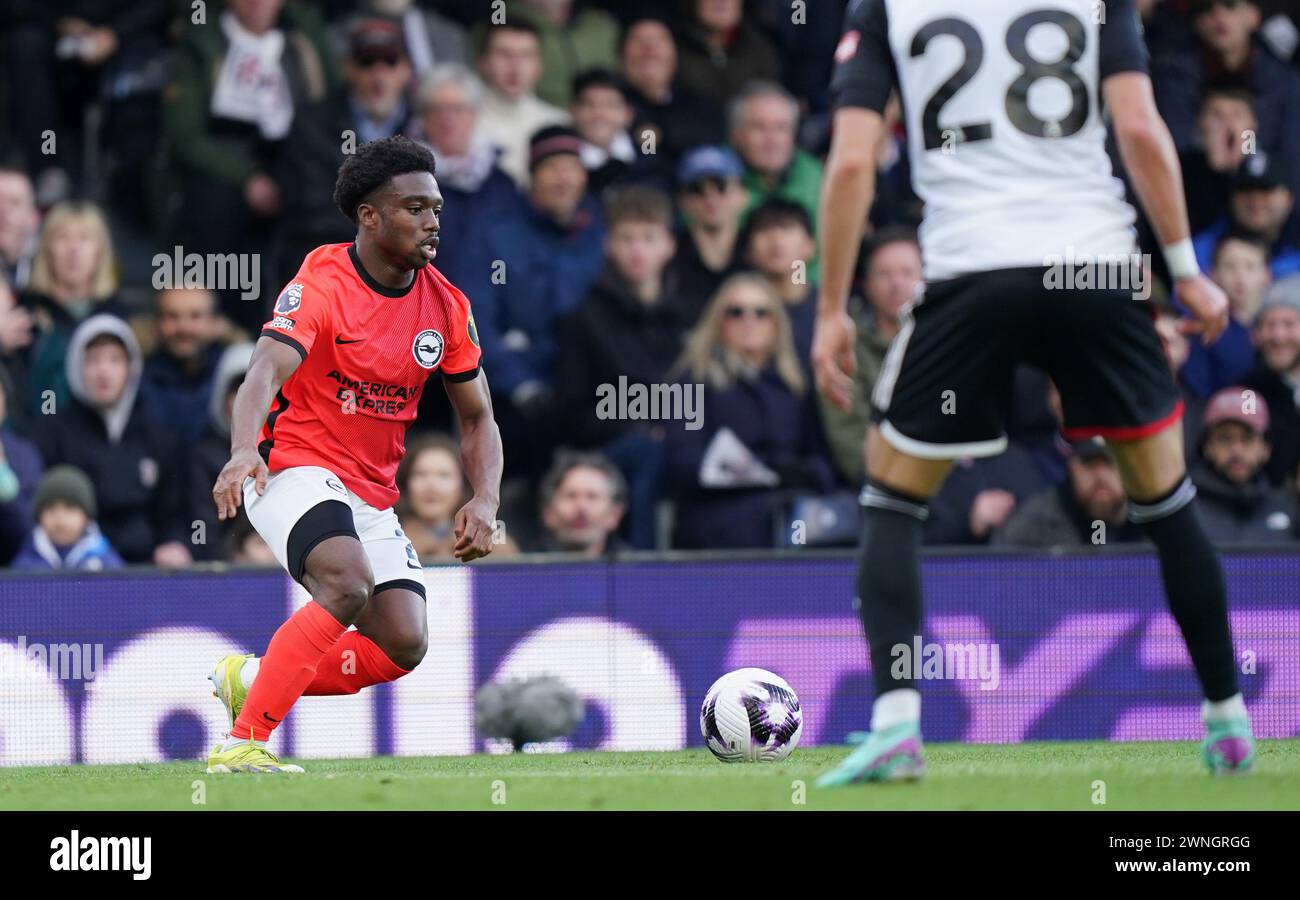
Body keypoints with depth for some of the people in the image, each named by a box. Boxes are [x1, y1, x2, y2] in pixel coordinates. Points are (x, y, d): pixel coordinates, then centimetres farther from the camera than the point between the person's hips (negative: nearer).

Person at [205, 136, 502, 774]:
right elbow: (265, 373, -29)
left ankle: (251, 680, 10)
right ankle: (242, 743, -27)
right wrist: (244, 450, -49)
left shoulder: (446, 306, 4)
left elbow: (476, 417, 13)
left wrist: (484, 500, -5)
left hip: (373, 494, 6)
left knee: (403, 644, -11)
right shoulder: (322, 284, -14)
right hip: (294, 471, -6)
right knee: (349, 585, -32)